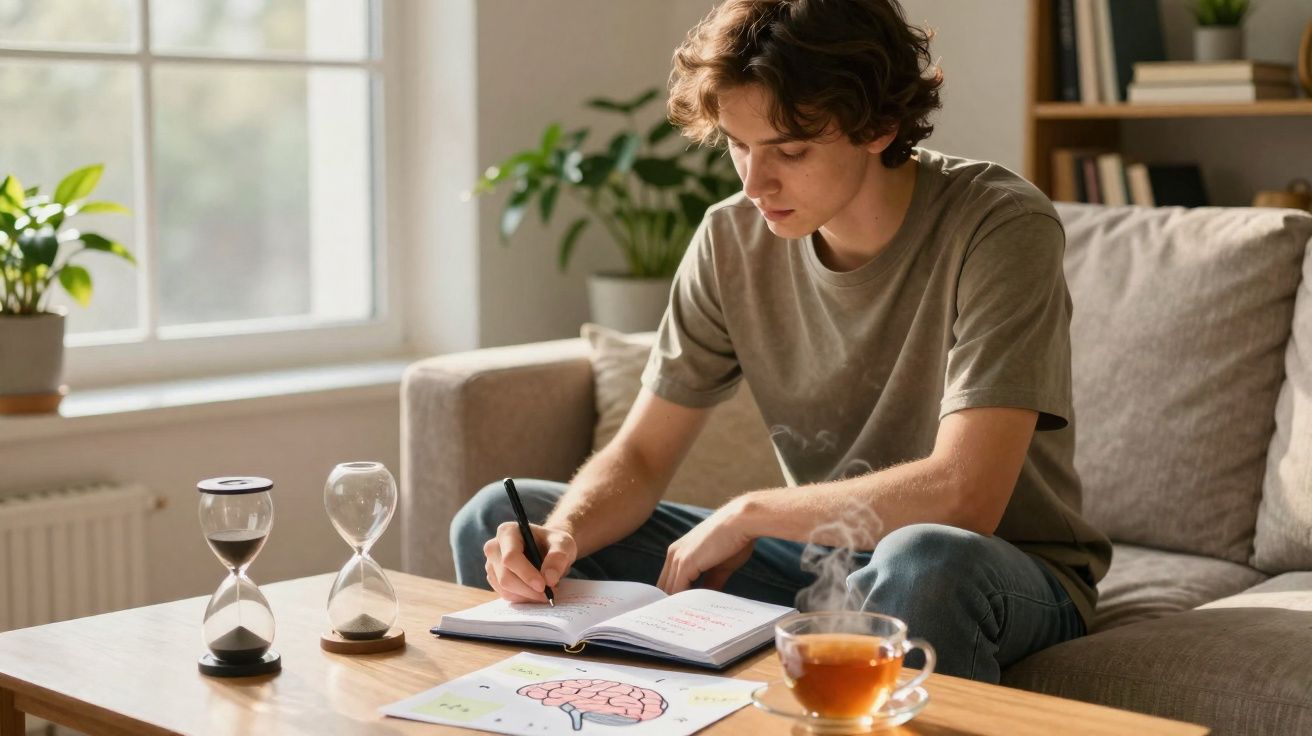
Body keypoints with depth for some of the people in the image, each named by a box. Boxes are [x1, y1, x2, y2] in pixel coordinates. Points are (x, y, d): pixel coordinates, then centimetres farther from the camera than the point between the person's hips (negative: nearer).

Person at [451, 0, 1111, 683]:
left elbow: (963, 497, -30)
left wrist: (748, 513, -19)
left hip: (1012, 571, -4)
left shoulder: (1000, 228, -21)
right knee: (497, 520, -4)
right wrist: (560, 537, -24)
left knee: (925, 562, -43)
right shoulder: (733, 238, -5)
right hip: (819, 555, 5)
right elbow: (638, 457, -1)